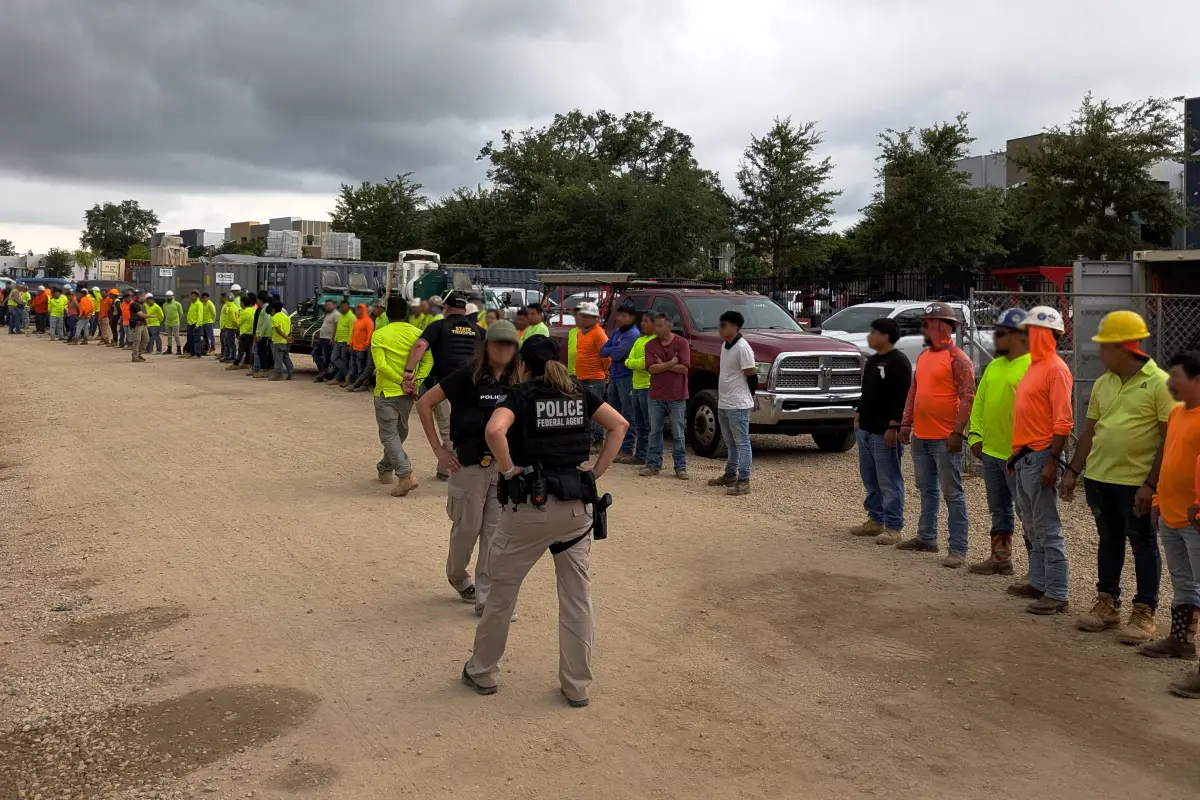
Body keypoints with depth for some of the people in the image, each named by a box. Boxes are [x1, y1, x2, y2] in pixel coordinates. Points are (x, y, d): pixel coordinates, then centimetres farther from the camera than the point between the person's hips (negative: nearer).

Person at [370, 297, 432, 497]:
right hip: (407, 394, 4)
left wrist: (400, 381, -13)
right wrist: (415, 382, -11)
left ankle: (406, 475, -15)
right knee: (399, 432, 21)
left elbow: (381, 365, -17)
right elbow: (428, 361, -9)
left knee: (389, 434, -1)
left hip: (386, 392, -4)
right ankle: (385, 468, 35)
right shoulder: (417, 333, 1)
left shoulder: (379, 335, -7)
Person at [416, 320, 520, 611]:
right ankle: (457, 576, 38)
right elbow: (424, 403, -8)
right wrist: (438, 449, -8)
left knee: (496, 531, 4)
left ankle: (486, 598, 14)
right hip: (470, 463, -3)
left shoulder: (516, 381, 3)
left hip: (504, 465, 4)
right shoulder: (468, 375, -9)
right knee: (467, 527, 8)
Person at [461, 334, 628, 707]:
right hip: (578, 505, 4)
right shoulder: (580, 392, 7)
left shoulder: (522, 393, -5)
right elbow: (619, 425, 5)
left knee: (503, 588, 13)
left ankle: (482, 671, 26)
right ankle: (576, 686, 17)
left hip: (532, 504, -4)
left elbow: (494, 430, -23)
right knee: (577, 595, 11)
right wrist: (597, 471, 3)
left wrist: (509, 470, -11)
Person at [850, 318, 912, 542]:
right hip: (865, 430, 10)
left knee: (889, 481, -5)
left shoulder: (899, 362, -13)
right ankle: (875, 520, 24)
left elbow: (902, 398, -18)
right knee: (870, 479, 14)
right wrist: (859, 416, 19)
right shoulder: (872, 361, 16)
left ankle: (893, 528, 0)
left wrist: (893, 427, -21)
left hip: (885, 433, -10)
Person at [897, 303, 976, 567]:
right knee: (927, 489, 18)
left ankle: (958, 549, 0)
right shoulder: (923, 356, 14)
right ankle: (926, 537, 30)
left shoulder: (958, 359, -11)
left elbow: (967, 398, -16)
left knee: (952, 493, -3)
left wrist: (957, 432, -21)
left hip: (945, 439, -8)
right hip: (920, 436, 8)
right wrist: (906, 423, 15)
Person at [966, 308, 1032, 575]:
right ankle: (1000, 557, 30)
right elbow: (979, 402, 17)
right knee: (998, 510, 18)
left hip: (1017, 455, -8)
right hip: (990, 451, 9)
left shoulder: (1032, 367, -15)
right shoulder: (993, 366, 13)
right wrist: (976, 435, 7)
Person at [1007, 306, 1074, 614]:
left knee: (1048, 528, -5)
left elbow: (1064, 422, -19)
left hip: (1041, 456, -10)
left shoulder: (1056, 369, -13)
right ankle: (1039, 583, 25)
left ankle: (1057, 595, 0)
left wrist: (1052, 462, -22)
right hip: (1025, 456, 10)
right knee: (1032, 526, 15)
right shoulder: (1034, 366, 15)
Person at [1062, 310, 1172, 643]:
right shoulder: (1102, 384, 7)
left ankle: (1144, 612, 15)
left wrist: (1151, 483, -17)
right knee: (1109, 541, 15)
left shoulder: (1160, 383, -11)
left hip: (1137, 482, -6)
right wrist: (1073, 471, 9)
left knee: (1143, 546, 6)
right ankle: (1107, 604, 26)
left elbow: (1170, 438, -12)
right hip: (1098, 478, 6)